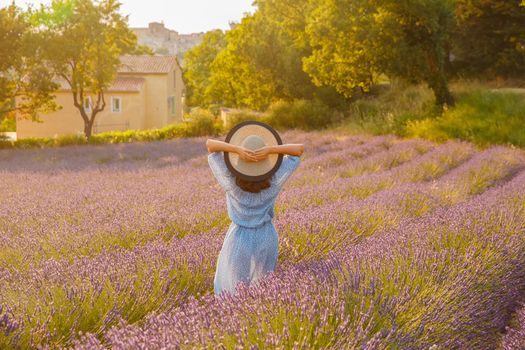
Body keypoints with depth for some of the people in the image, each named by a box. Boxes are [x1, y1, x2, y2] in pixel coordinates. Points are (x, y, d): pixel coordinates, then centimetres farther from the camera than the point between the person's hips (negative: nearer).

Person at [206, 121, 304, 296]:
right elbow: (300, 149, -15)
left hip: (239, 240, -1)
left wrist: (237, 149, -36)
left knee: (232, 291, 17)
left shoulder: (231, 181, -24)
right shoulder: (274, 181, -21)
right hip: (266, 238, 1)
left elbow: (209, 144, -18)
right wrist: (271, 149, -32)